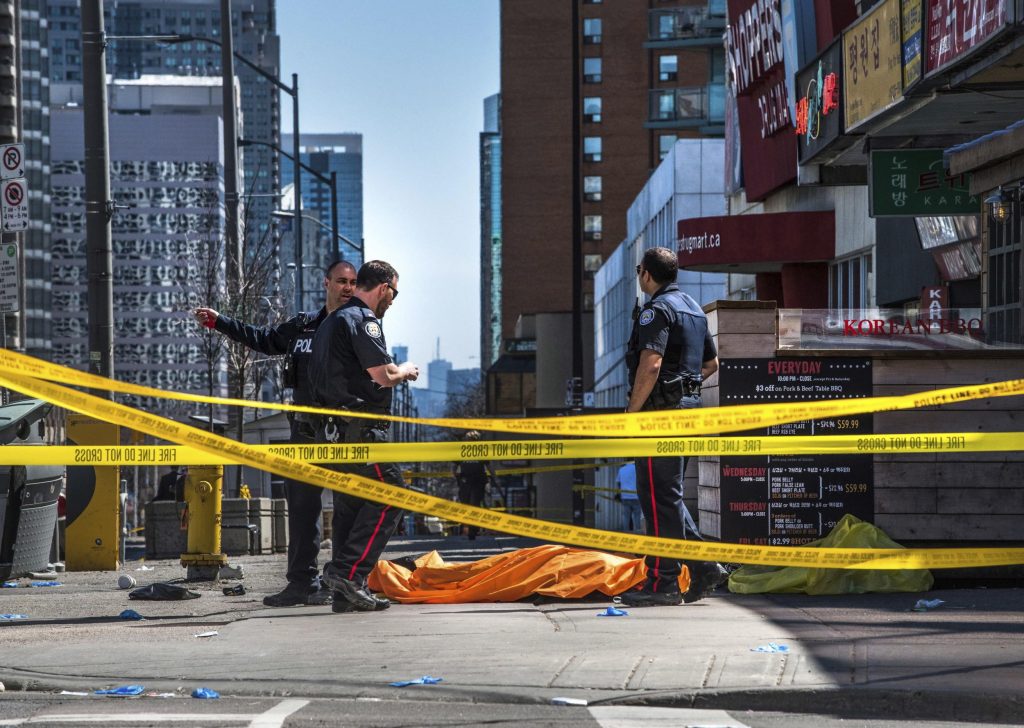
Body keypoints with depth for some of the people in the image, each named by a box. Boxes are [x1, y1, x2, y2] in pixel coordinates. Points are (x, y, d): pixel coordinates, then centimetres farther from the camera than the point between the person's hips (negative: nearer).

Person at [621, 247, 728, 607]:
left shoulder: (656, 310, -12)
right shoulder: (694, 309, 18)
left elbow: (650, 364, -24)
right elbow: (711, 363, 27)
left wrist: (632, 410, -17)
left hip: (661, 411, -9)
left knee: (659, 497, -6)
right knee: (668, 495, 16)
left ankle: (663, 583, -5)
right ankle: (702, 567, 11)